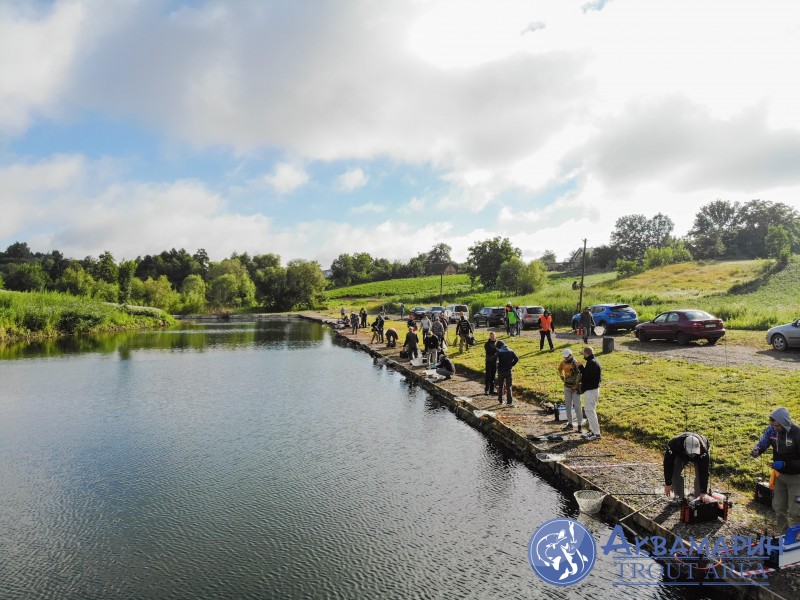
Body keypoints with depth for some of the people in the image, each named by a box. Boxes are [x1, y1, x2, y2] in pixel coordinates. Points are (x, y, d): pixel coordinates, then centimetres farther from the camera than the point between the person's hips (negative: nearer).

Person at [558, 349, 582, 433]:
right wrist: (562, 376, 14)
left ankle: (579, 425, -3)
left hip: (575, 387, -6)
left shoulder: (576, 363, -15)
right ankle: (570, 424, 19)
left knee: (577, 406, -6)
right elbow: (560, 369, 26)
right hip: (567, 386, 6)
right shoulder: (563, 362, 5)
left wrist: (577, 386, -21)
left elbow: (579, 375, -19)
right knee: (568, 405, 11)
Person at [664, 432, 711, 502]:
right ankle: (678, 498, -8)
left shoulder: (703, 450, -43)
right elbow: (668, 464, -32)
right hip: (680, 455, 1)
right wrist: (668, 484, -27)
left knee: (701, 473, -22)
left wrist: (703, 492, -37)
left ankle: (698, 499, -8)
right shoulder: (674, 444, -43)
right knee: (675, 472, -19)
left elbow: (704, 472, -38)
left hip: (699, 457, 0)